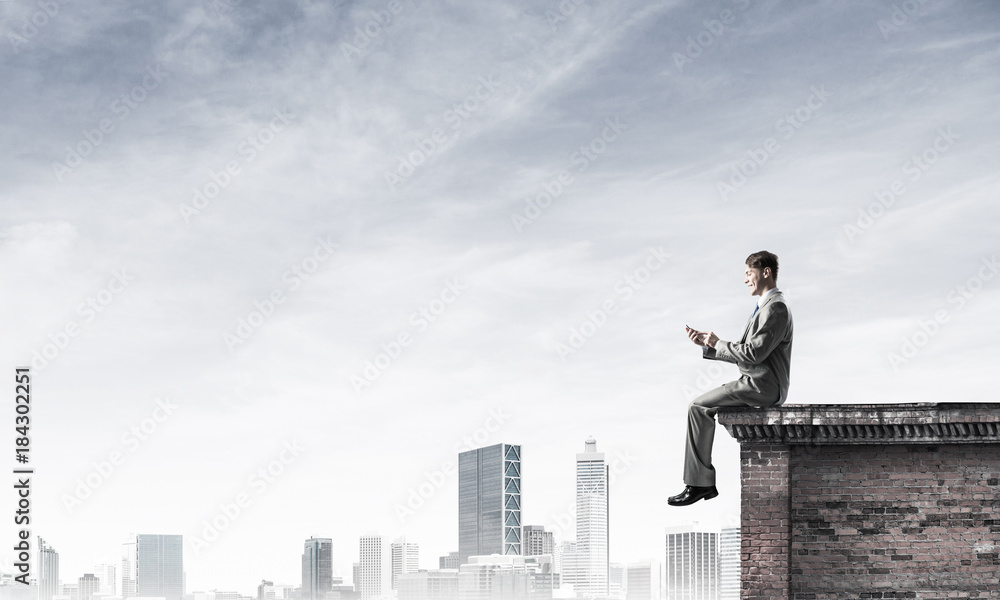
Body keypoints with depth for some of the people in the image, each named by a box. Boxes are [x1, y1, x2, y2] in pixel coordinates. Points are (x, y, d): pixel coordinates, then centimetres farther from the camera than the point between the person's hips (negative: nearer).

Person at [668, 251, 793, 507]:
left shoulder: (775, 307, -14)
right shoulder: (767, 307, 21)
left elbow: (754, 352, -22)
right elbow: (741, 354, 20)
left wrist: (718, 343, -8)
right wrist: (706, 343, 10)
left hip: (762, 386, -11)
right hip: (756, 384, 11)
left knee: (698, 406, -12)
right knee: (702, 408, 10)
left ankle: (699, 482, -10)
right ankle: (703, 482, 6)